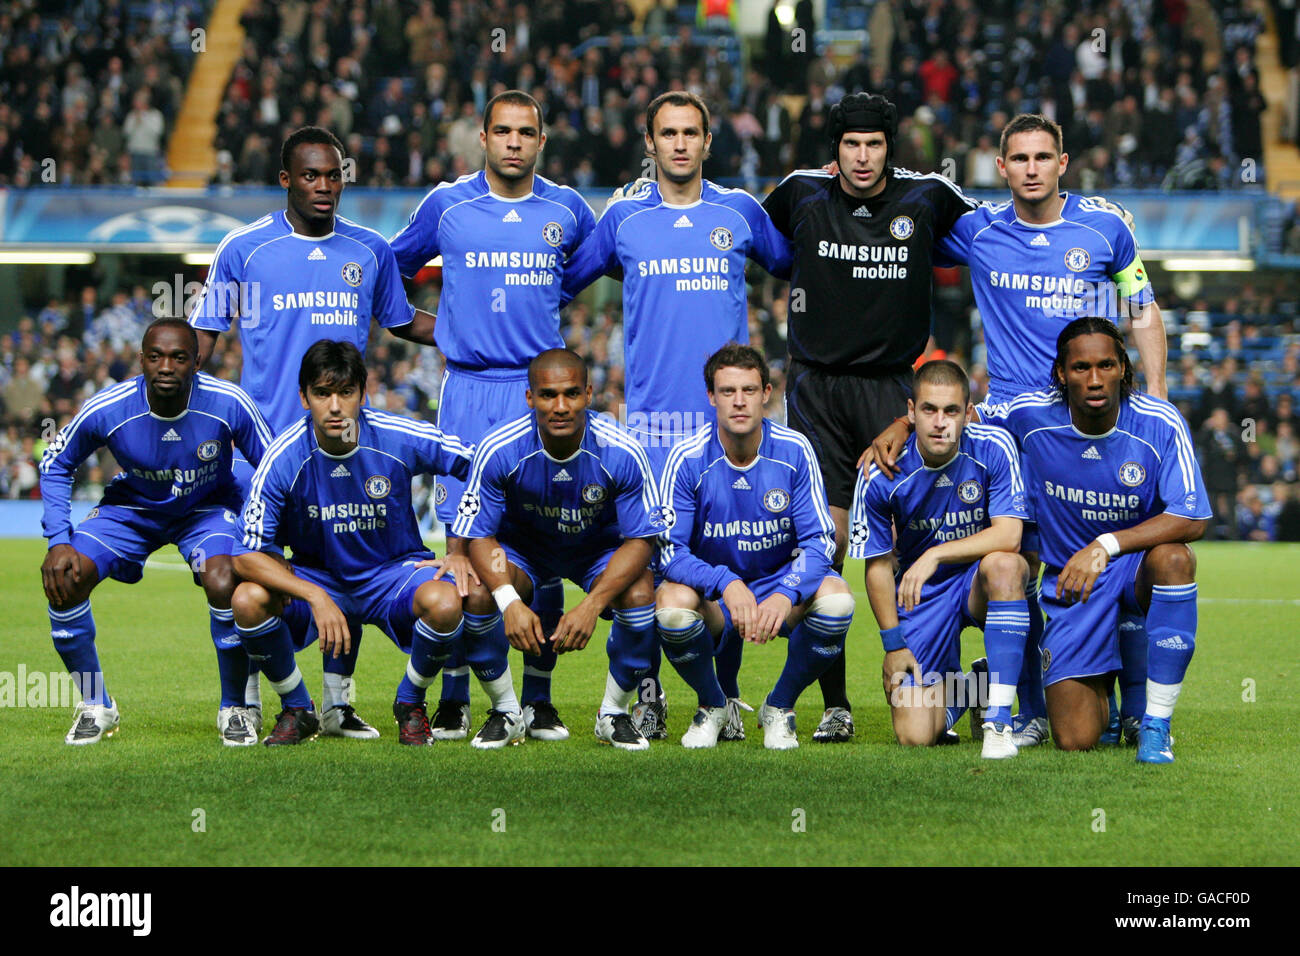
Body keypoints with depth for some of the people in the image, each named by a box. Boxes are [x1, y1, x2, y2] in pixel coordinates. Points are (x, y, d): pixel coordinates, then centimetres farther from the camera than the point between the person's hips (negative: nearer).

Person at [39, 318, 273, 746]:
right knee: (63, 578, -21)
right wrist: (59, 541, -17)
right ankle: (96, 706, 1)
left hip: (207, 507, -1)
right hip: (131, 506, 2)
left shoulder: (229, 403, -28)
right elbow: (55, 464, -7)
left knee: (223, 583, -32)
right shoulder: (106, 410, -25)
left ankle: (236, 707, -7)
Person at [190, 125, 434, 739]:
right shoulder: (244, 248, 1)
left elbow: (402, 322, 23)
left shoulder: (370, 250, 9)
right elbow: (204, 333, 6)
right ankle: (245, 704, 8)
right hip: (264, 432, -2)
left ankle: (338, 704, 12)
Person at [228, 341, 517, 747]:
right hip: (317, 577, 1)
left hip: (395, 572, 0)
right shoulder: (284, 458, -18)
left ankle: (410, 703, -1)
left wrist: (464, 550, -11)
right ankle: (297, 710, -1)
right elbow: (247, 556, -20)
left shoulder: (400, 439, -18)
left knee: (444, 602, -34)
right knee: (248, 600, -29)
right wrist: (316, 598, -33)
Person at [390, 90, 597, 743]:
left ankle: (538, 700, 7)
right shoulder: (446, 205, 4)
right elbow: (393, 268, 20)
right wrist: (434, 327, 17)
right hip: (469, 391, -1)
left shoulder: (567, 210, 7)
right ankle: (453, 700, 3)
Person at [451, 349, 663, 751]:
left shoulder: (622, 453, -26)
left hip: (601, 549, 0)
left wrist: (591, 605, -35)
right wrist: (509, 602, -38)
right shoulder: (498, 450, -26)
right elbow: (478, 536, -19)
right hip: (522, 548, 0)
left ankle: (615, 712, -5)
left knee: (639, 594, -30)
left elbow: (641, 539, -20)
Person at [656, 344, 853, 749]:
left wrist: (786, 595, -32)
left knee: (836, 598, -30)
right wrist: (726, 583, -36)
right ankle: (712, 707, -2)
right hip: (713, 596, -1)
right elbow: (670, 549, -17)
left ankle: (780, 707, -2)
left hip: (782, 583, 1)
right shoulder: (688, 459, -14)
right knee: (672, 603, -35)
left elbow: (819, 540, -12)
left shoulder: (794, 451, -11)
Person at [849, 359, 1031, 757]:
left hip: (981, 585, 0)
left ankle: (998, 716, -27)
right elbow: (877, 564, -3)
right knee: (915, 736, -12)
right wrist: (893, 643, -5)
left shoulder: (994, 448, -17)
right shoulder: (881, 475, -15)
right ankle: (957, 688, 27)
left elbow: (1008, 535, -24)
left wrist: (937, 554, -33)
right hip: (920, 593, 0)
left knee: (1003, 564, -39)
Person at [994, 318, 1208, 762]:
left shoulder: (1161, 424, -17)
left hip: (1137, 563, -1)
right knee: (1075, 739, -11)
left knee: (1173, 558, -40)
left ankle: (1156, 724, -25)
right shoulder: (1032, 416, -11)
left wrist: (1105, 546, -31)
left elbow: (1191, 520, -23)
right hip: (1069, 578, 1)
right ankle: (1099, 691, 32)